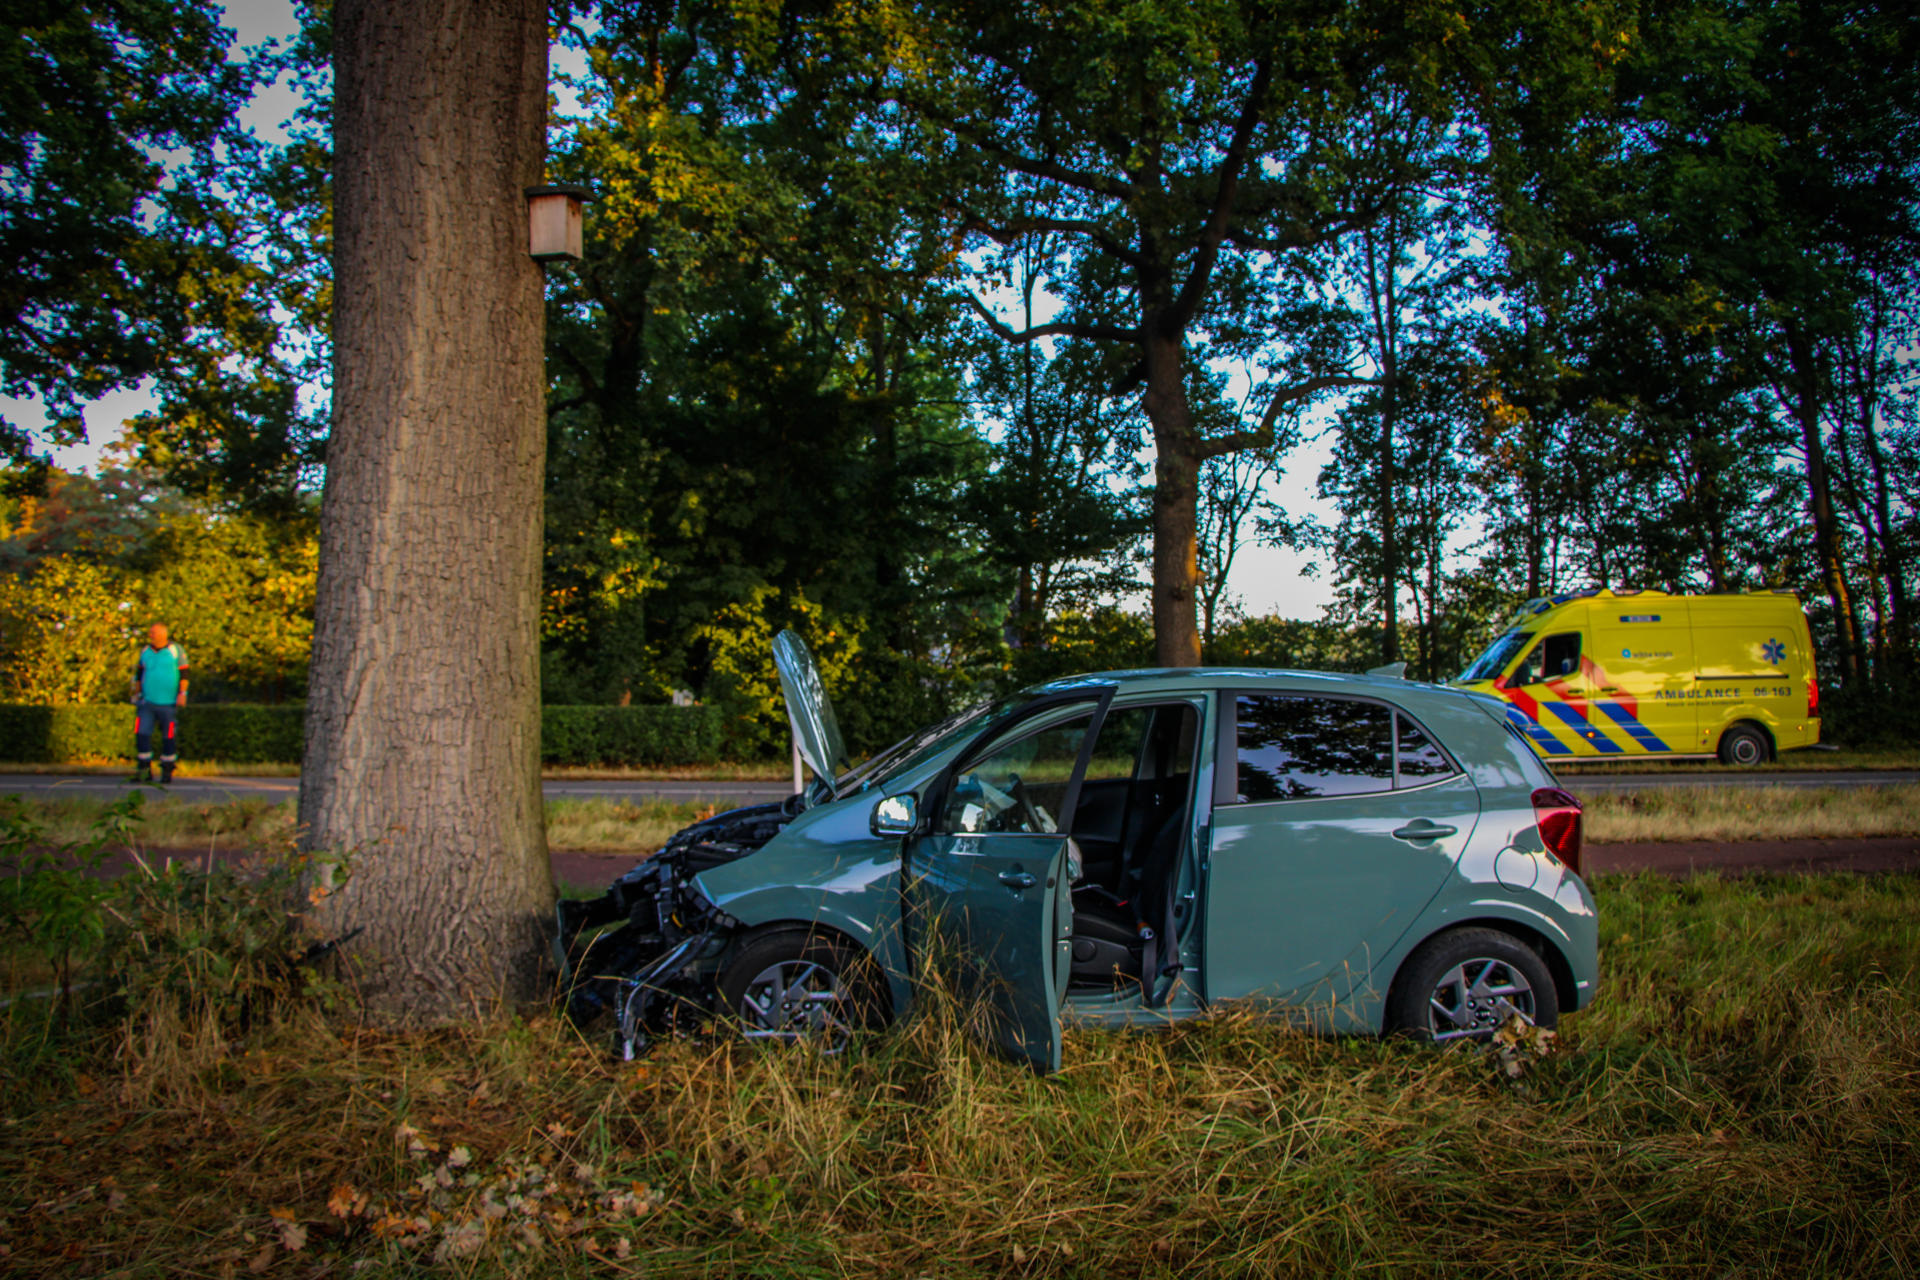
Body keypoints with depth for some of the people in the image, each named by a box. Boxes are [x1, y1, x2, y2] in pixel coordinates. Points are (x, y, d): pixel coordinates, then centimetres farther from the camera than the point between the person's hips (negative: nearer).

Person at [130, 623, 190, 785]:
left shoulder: (176, 651, -1)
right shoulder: (145, 652, 9)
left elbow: (184, 674, -2)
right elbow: (138, 675, 18)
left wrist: (182, 694, -10)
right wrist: (137, 695, 15)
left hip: (168, 704, -3)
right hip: (147, 702, 3)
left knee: (169, 739, 1)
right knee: (141, 734, -7)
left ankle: (167, 773, 12)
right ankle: (145, 772, 1)